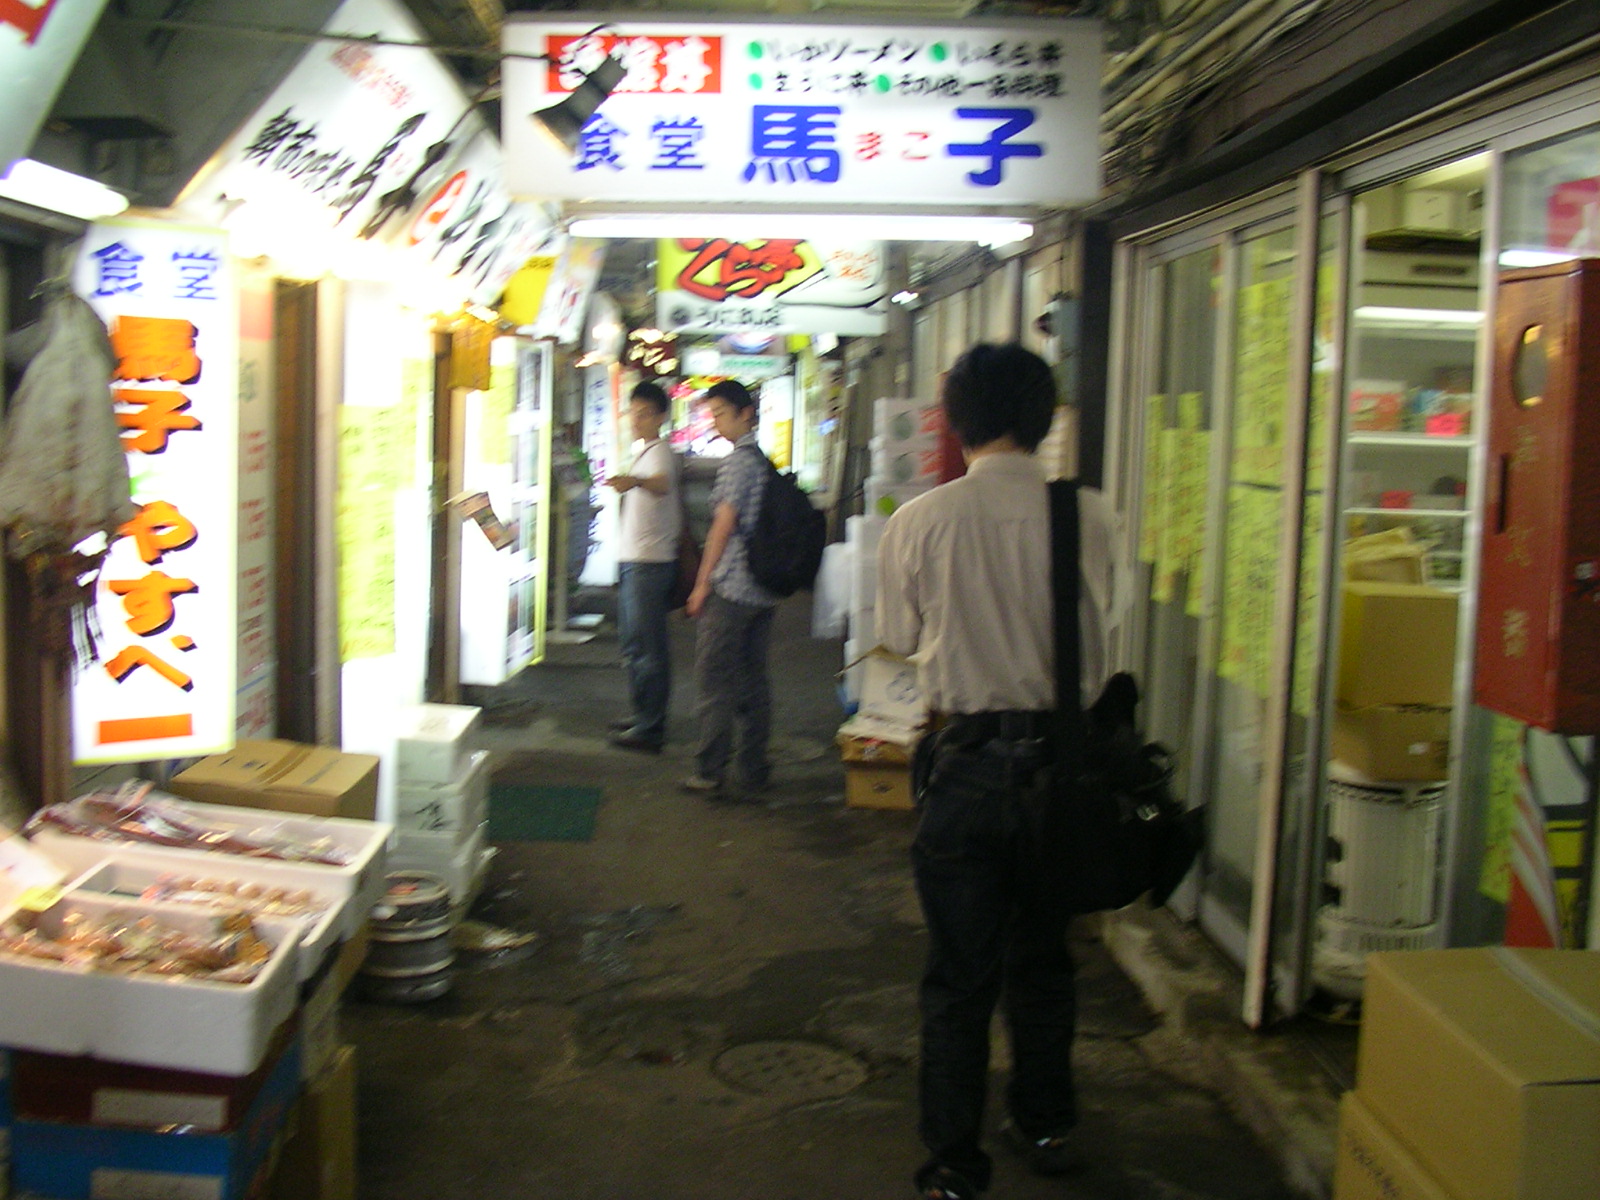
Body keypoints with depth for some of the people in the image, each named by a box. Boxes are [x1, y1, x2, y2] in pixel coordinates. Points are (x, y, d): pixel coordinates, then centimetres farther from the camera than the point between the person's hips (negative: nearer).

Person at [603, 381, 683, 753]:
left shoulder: (659, 452, -15)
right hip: (631, 557, 10)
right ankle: (642, 713, 28)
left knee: (648, 645, -8)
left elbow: (662, 484, -40)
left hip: (650, 562, -10)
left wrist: (635, 481, -58)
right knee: (634, 642, 17)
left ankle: (649, 729, -5)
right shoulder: (640, 450, 16)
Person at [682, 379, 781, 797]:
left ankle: (711, 771, 0)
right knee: (753, 680, 11)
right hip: (763, 590, 8)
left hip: (730, 589, -8)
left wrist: (702, 584, -10)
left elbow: (723, 526, -15)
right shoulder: (766, 461, 15)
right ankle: (752, 770, 15)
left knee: (714, 681, -2)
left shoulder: (738, 461, -12)